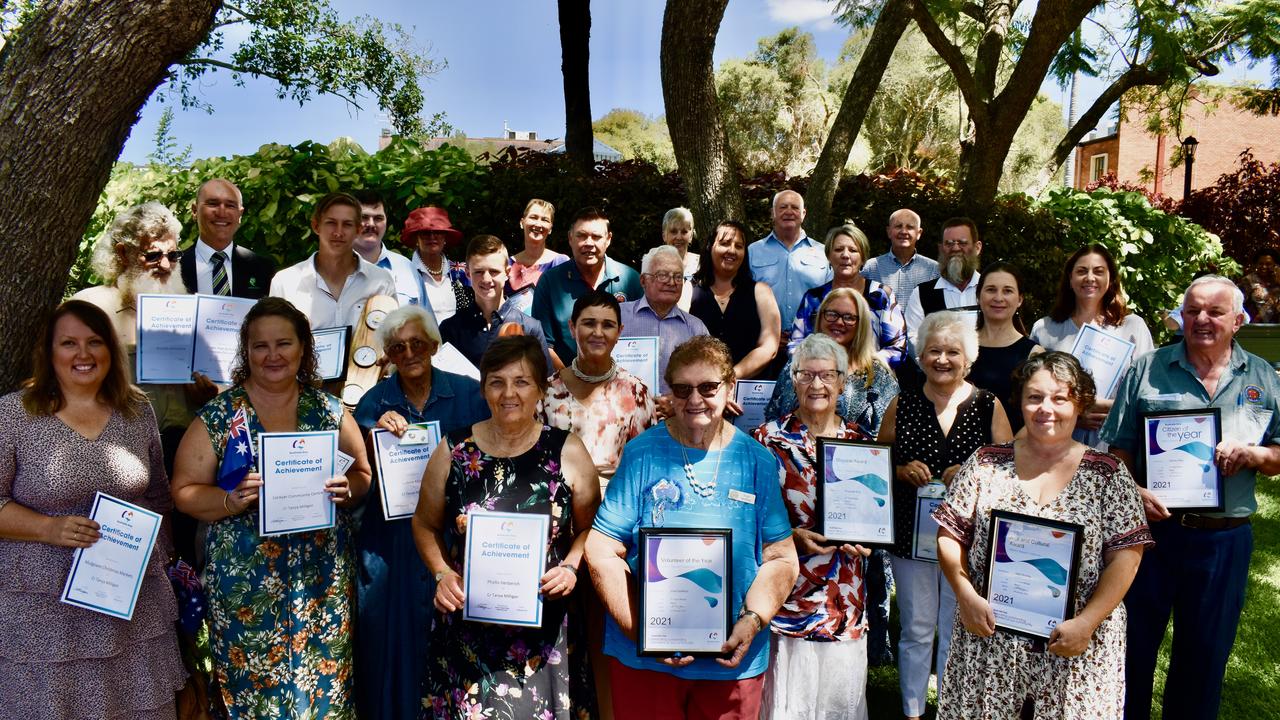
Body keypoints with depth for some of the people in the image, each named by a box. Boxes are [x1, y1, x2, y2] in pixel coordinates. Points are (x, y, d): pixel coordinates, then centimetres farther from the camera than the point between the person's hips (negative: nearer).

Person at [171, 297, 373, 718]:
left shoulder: (329, 410, 3)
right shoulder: (218, 416, -2)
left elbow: (362, 474, 11)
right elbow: (184, 492, -1)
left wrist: (347, 490, -11)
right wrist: (231, 501, -18)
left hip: (323, 578, 2)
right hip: (246, 583, -1)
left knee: (325, 685, 9)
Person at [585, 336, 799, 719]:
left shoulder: (758, 461, 0)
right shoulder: (642, 454, -5)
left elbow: (781, 558, 0)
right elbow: (602, 552, -7)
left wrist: (752, 622, -14)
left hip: (734, 659, 1)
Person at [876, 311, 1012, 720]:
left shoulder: (989, 406, 0)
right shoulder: (902, 404, 3)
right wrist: (901, 471, -11)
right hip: (911, 533, 1)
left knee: (959, 632, 9)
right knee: (916, 630, 11)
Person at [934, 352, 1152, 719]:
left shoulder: (1108, 474, -1)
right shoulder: (986, 464, 1)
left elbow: (1126, 556, -4)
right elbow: (949, 536, 2)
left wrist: (1086, 623, -13)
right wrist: (966, 595, -11)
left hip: (1079, 648, -1)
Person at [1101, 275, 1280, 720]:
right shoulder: (1147, 369, 1)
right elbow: (1118, 448, 1)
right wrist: (1134, 492, -15)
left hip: (1225, 539, 2)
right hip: (1151, 529, -1)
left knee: (1205, 654, 14)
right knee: (1131, 644, 8)